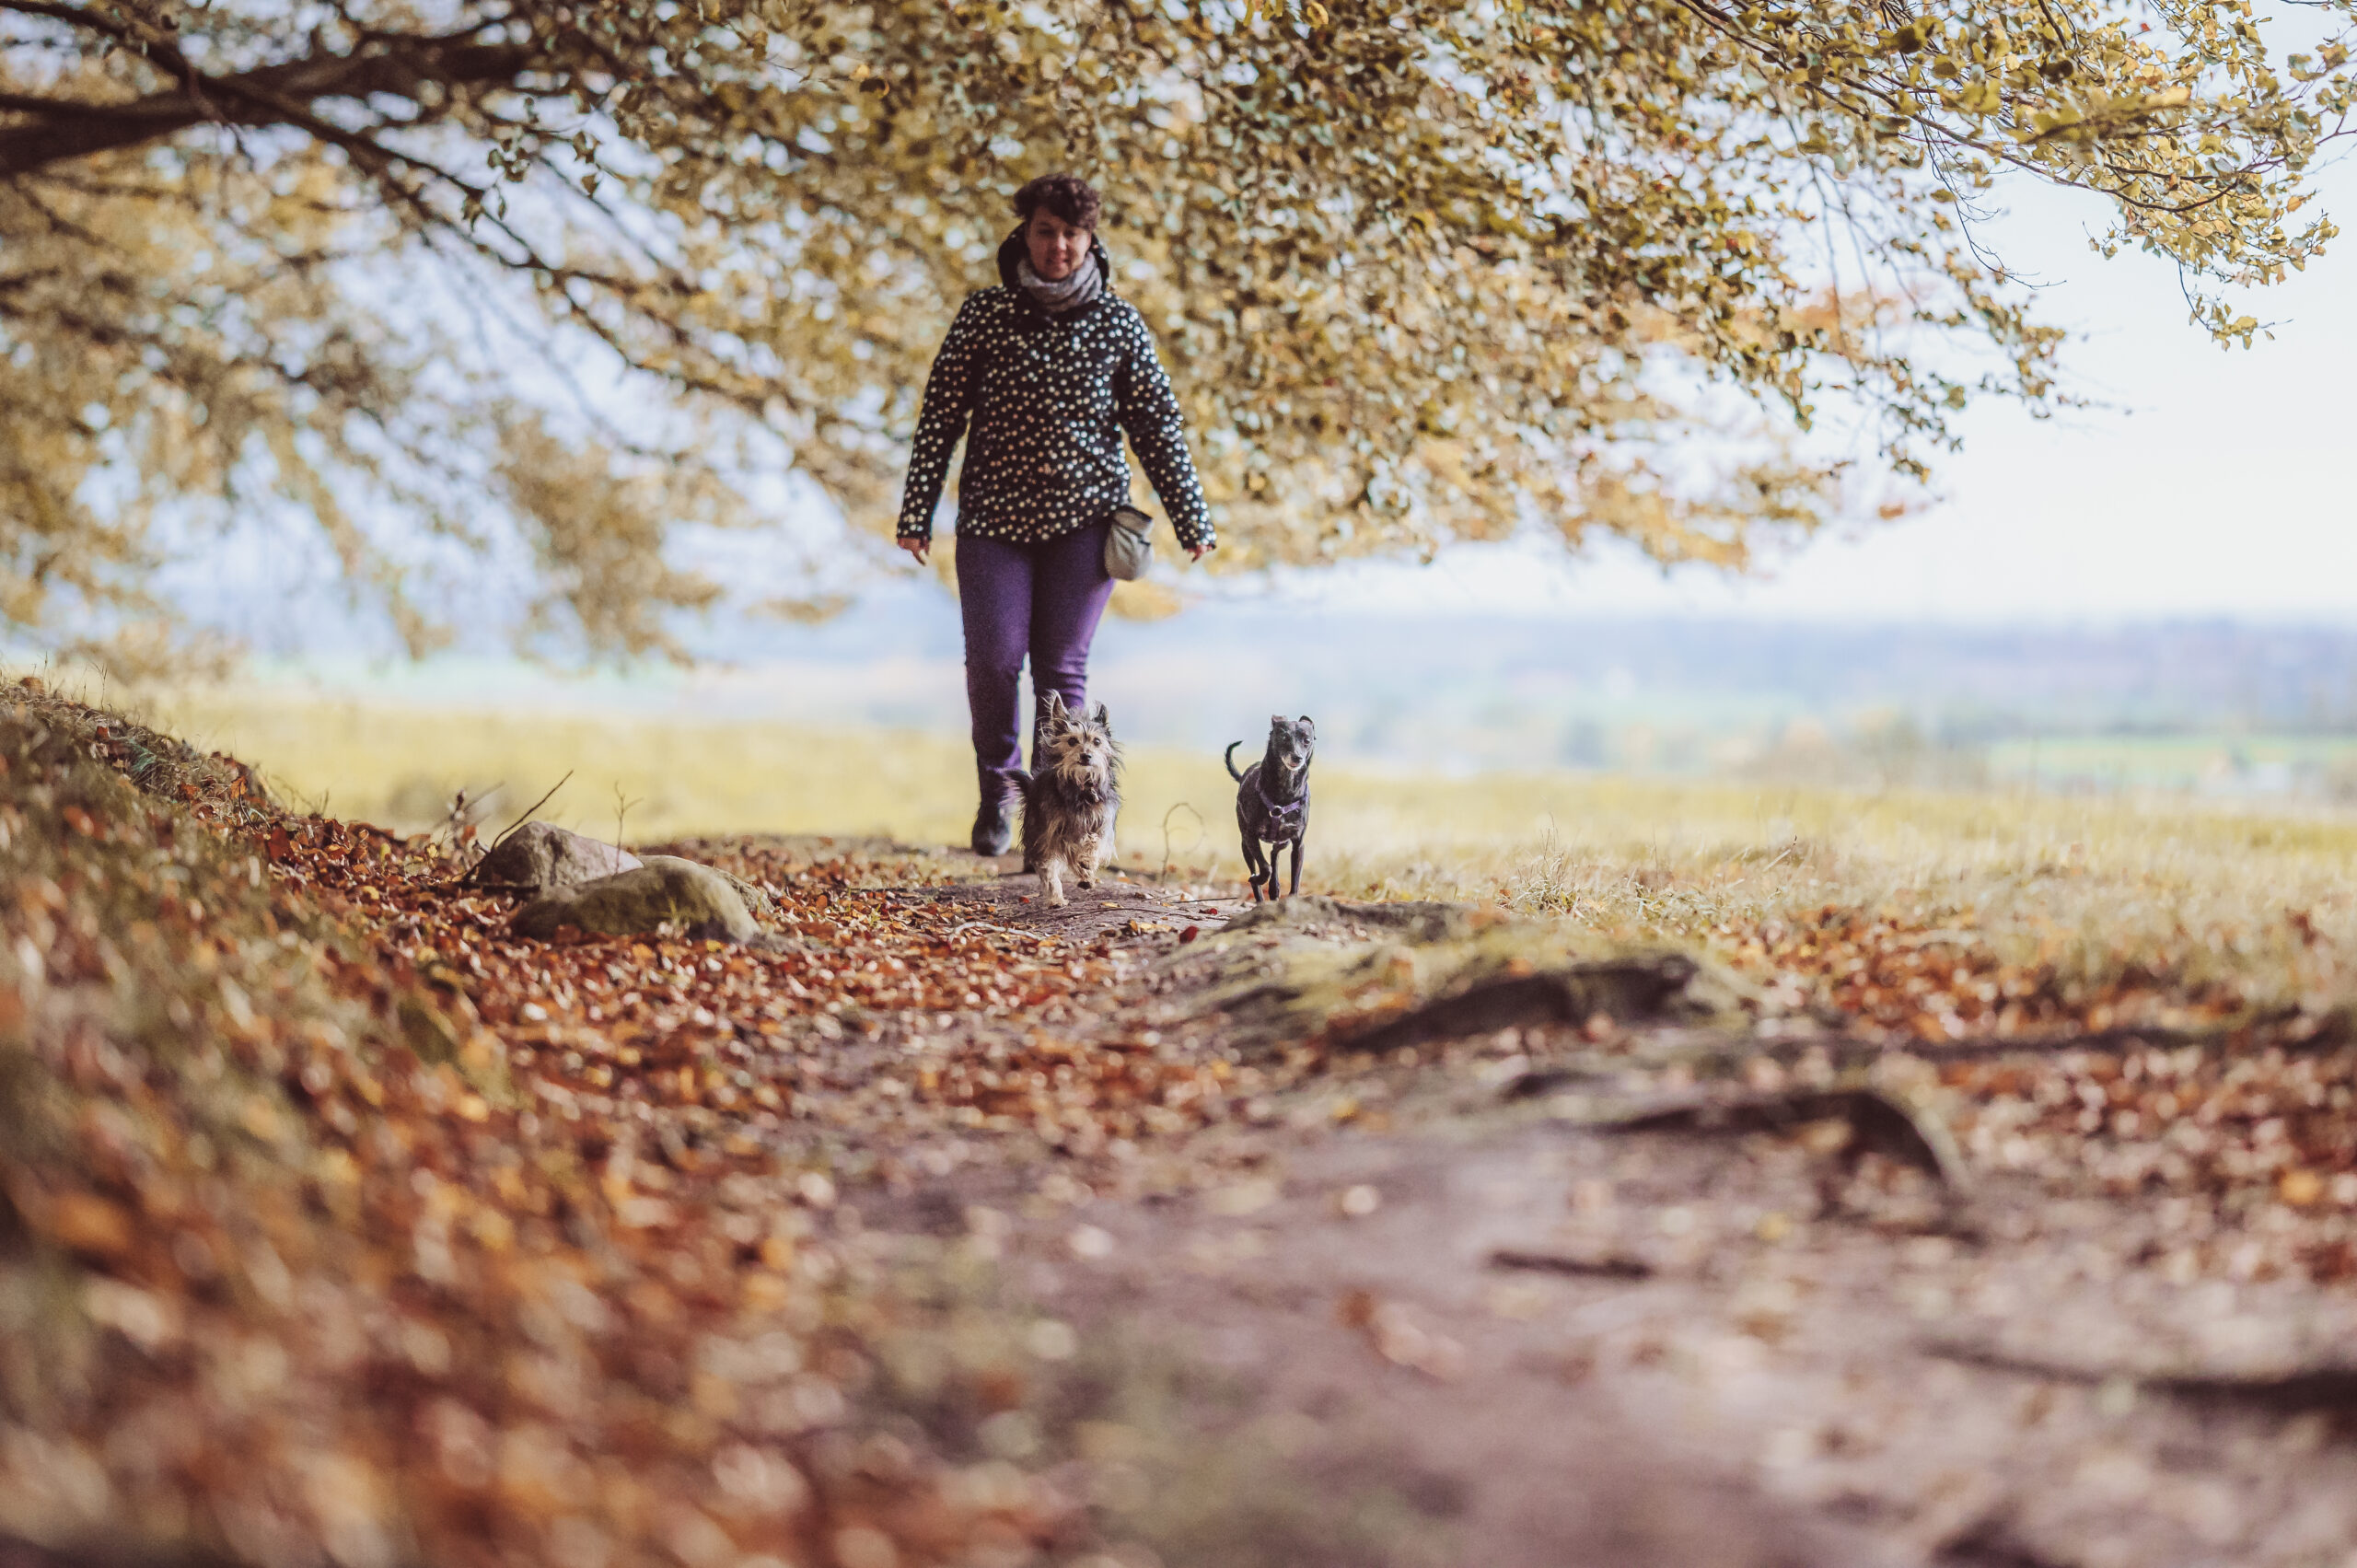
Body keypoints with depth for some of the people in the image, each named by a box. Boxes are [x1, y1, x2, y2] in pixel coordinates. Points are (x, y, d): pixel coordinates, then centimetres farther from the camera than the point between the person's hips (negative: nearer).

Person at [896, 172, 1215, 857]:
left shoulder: (1117, 323, 3)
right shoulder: (984, 314, 1)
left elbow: (1156, 424, 6)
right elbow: (940, 415, 2)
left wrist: (1191, 519, 5)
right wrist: (916, 513, -1)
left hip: (1085, 517, 0)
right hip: (994, 513, 0)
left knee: (1062, 668, -4)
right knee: (993, 659, -8)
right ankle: (998, 787, 18)